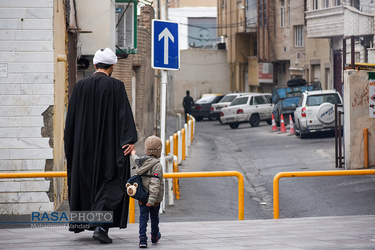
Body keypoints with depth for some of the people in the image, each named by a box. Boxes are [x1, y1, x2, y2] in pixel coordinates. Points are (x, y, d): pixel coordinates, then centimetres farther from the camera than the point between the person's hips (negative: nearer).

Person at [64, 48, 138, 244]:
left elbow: (71, 116, 6)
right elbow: (124, 113, -15)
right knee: (110, 183, 0)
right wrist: (131, 140, -18)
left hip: (84, 144, 4)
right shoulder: (116, 86, -8)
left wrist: (69, 143, 15)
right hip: (109, 145, -4)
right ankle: (100, 226, -16)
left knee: (83, 180, 20)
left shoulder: (80, 86, 2)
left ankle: (78, 222, 30)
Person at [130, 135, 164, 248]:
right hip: (154, 198, -4)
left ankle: (142, 239, -11)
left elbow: (136, 161, 29)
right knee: (154, 218, 16)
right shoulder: (157, 166, -19)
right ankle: (154, 237, 35)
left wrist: (133, 155, 52)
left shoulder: (140, 162, 1)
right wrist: (152, 200, -29)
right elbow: (154, 184, -26)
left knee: (143, 218, 2)